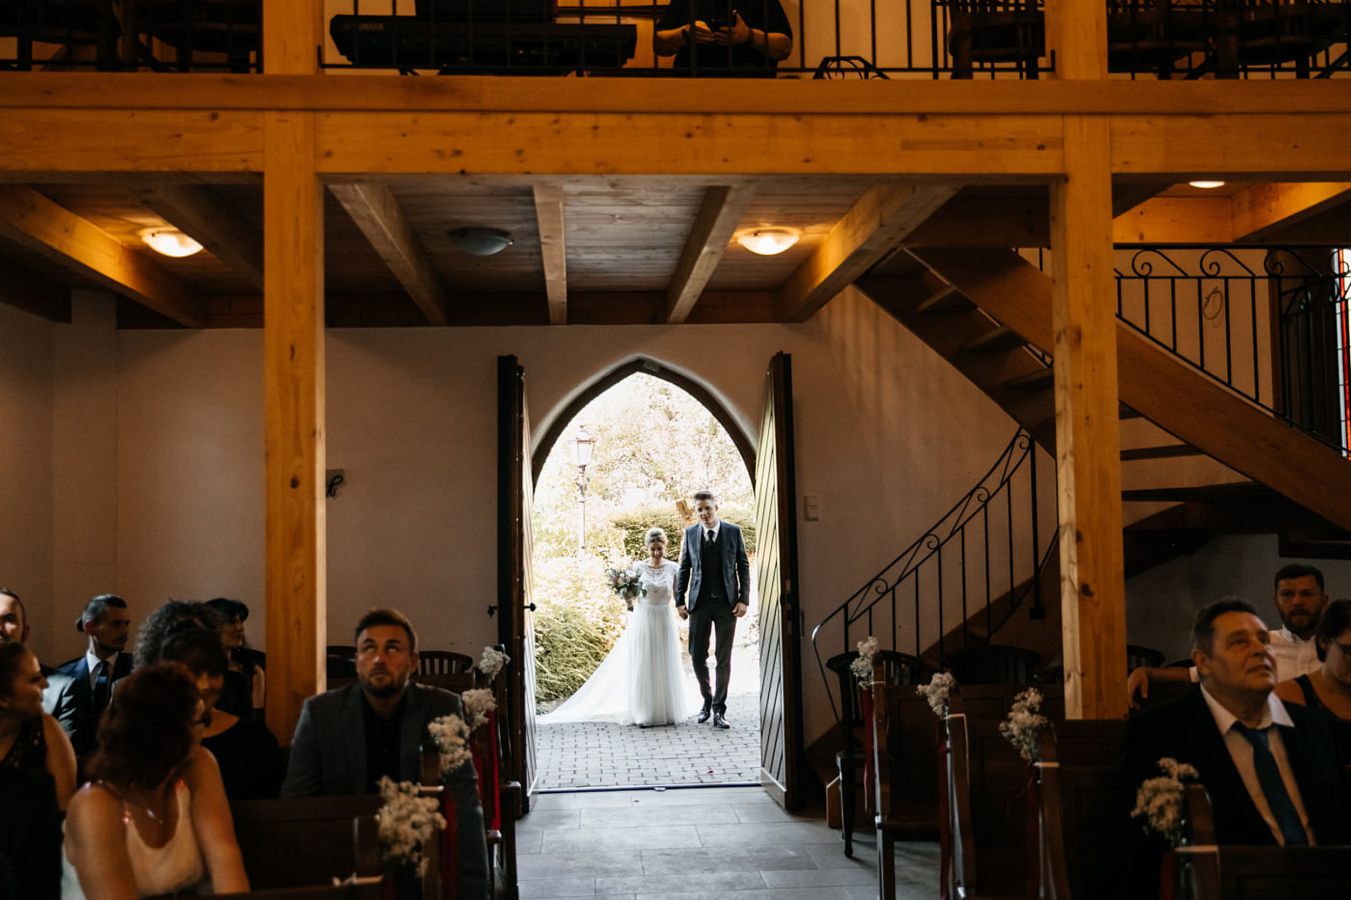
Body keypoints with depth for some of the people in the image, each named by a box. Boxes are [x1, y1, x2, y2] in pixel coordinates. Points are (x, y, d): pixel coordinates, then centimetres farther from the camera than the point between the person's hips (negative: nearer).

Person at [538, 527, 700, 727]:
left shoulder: (673, 568, 1)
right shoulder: (638, 567, -1)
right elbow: (633, 598, 2)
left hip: (665, 621, 1)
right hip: (643, 620, -1)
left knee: (665, 666, 5)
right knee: (642, 666, 0)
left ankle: (666, 711, 15)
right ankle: (645, 714, 5)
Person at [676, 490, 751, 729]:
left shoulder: (733, 532, 0)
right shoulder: (690, 533, 4)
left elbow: (743, 567, 2)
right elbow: (684, 569, 8)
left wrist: (743, 600, -5)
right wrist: (680, 601, 3)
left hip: (726, 602, -1)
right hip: (699, 602, 1)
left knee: (724, 658, 1)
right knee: (697, 655, 3)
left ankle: (719, 709, 9)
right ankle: (707, 699, 25)